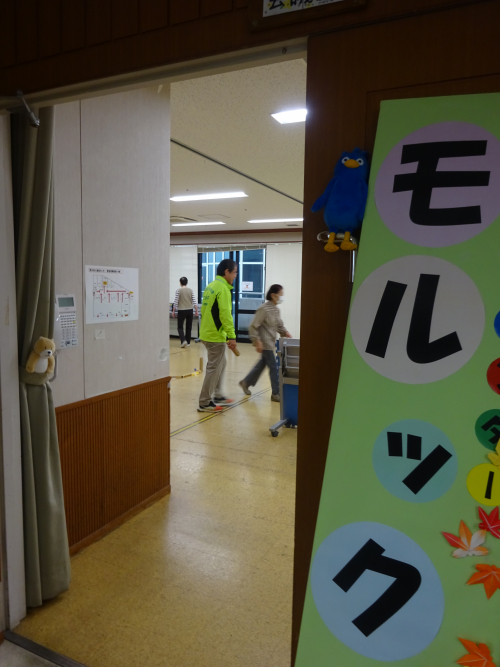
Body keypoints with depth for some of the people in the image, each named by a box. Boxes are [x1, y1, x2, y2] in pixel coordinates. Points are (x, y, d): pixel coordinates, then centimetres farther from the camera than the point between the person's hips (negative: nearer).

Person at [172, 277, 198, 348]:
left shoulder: (178, 290, -6)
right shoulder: (190, 290, 3)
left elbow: (176, 302, -8)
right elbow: (194, 301, -1)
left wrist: (173, 311, -1)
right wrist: (196, 311, 5)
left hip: (181, 310, -3)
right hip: (190, 310, 3)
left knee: (180, 326, 6)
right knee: (188, 327, 11)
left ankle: (183, 340, -12)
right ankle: (188, 342, 15)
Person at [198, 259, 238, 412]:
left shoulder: (211, 286, 13)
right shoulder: (223, 288, -16)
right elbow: (225, 314, -23)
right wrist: (232, 336, -22)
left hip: (207, 332, 10)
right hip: (215, 335, -9)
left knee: (220, 364, 20)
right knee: (214, 368, -1)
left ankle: (218, 396, 28)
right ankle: (205, 403, 6)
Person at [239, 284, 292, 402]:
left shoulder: (276, 309, 9)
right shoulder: (264, 309, -17)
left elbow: (279, 325, 17)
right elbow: (253, 326, -17)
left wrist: (285, 332, -2)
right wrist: (257, 341, -21)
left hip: (271, 343, 9)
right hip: (265, 343, -9)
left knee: (261, 364, 18)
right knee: (273, 367, -4)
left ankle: (245, 382, 34)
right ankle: (276, 393, 6)